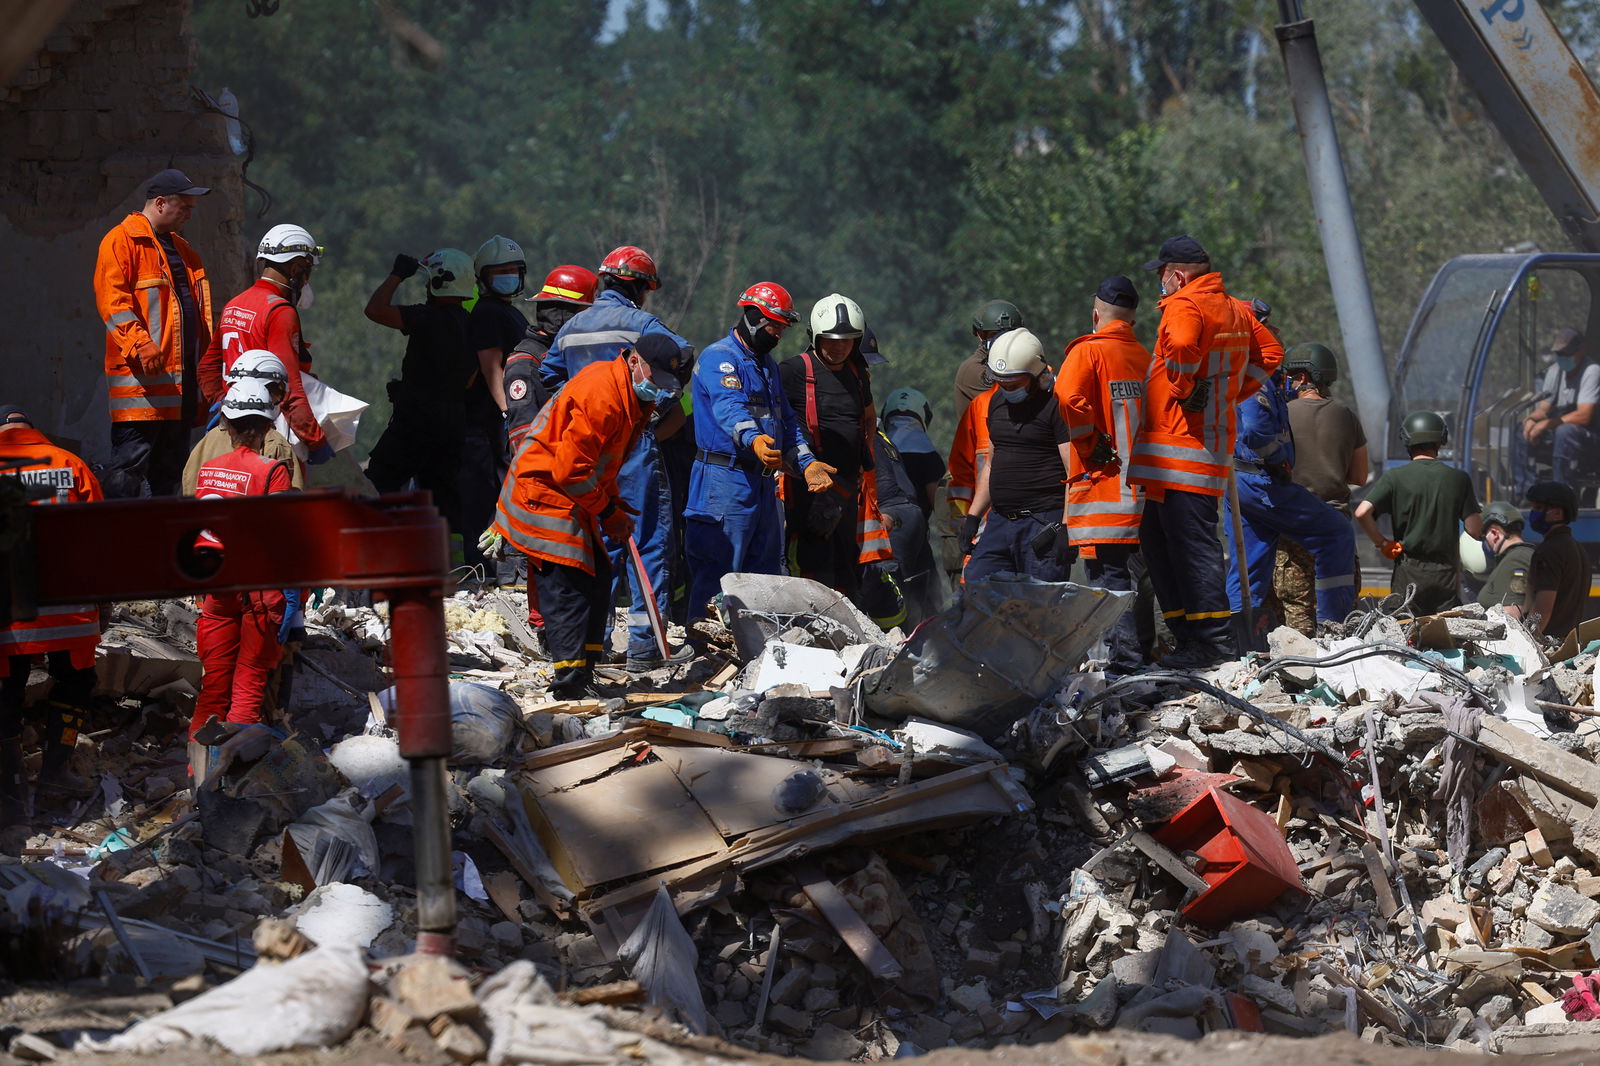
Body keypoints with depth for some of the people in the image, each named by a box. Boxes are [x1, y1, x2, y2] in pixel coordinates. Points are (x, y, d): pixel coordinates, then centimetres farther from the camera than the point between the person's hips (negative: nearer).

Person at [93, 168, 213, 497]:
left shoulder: (181, 248, 23)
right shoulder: (121, 241, -4)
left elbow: (198, 312, 28)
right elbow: (112, 300, -15)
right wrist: (140, 345, -26)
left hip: (181, 379, 9)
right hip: (141, 379, -9)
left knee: (169, 469, 10)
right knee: (130, 463, -11)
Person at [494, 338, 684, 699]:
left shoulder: (636, 397, 8)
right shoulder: (602, 395, -25)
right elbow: (569, 468, -25)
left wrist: (613, 501, 6)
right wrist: (607, 512, -14)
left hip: (572, 496, 11)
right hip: (543, 492, -11)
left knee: (597, 580, 8)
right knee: (568, 587, -15)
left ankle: (584, 672, 11)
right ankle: (570, 683, -17)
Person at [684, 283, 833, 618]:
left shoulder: (768, 365, 21)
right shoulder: (719, 357, -9)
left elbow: (786, 420, 23)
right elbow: (729, 407, -27)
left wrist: (807, 463, 8)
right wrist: (753, 439, -46)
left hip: (763, 481, 9)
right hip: (725, 478, -9)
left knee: (767, 572, 12)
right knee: (716, 573, -9)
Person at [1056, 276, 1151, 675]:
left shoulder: (1088, 352, -5)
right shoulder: (1144, 357, 13)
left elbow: (1068, 401, -20)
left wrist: (1094, 444, -9)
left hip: (1102, 478, -6)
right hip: (1141, 480, 6)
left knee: (1108, 572, -10)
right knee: (1133, 569, 14)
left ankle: (1124, 661, -17)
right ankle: (1142, 649, 19)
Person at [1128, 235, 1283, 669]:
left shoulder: (1184, 305, -12)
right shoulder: (1235, 311, 17)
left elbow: (1182, 345, -33)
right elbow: (1270, 355, 26)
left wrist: (1184, 387, -17)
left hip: (1182, 443, -10)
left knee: (1191, 541, -9)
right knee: (1157, 540, 15)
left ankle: (1212, 639, -10)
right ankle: (1188, 633, 16)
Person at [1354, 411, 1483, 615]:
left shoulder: (1395, 477, -2)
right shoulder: (1458, 479, 1)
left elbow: (1362, 513, -14)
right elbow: (1476, 532, 0)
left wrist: (1382, 543, -1)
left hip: (1408, 572, -1)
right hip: (1446, 573, 1)